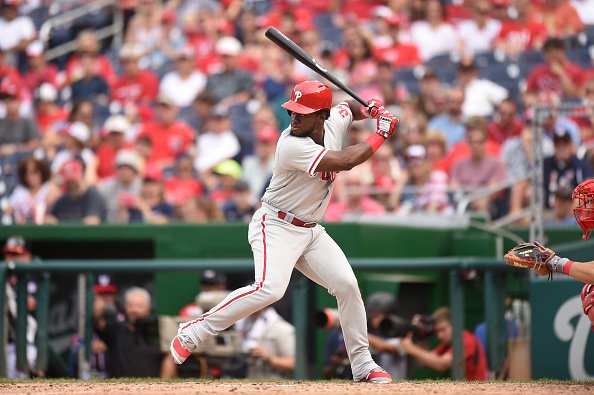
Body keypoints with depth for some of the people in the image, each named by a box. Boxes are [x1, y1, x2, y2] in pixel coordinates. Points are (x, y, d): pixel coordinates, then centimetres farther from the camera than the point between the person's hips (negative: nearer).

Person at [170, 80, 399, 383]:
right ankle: (191, 333, -18)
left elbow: (350, 107, 23)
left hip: (311, 230, 8)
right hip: (276, 226, -8)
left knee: (347, 285, 0)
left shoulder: (334, 120, -2)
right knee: (270, 288, -28)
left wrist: (370, 109, 0)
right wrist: (381, 134, -18)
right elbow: (346, 161, -30)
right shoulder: (292, 145, -26)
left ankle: (363, 366, 12)